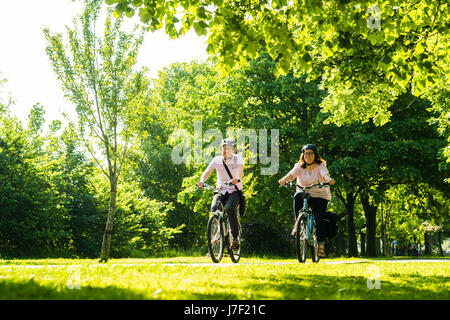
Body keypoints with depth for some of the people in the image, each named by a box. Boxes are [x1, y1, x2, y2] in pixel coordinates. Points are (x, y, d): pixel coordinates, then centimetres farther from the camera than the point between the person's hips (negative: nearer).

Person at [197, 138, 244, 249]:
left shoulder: (237, 159, -8)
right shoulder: (217, 160, -3)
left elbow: (240, 168, -28)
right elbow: (208, 171, -16)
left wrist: (237, 179, -51)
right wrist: (202, 181, -37)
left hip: (234, 191, -2)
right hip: (220, 191, 2)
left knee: (230, 209, -30)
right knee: (214, 208, -24)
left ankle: (235, 237, -20)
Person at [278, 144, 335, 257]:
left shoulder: (320, 166, -5)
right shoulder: (299, 166, -1)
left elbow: (325, 174, -26)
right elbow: (291, 174, -20)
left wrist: (329, 179, -51)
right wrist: (284, 180, -43)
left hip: (320, 196, -1)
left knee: (319, 220, -17)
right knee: (297, 196, -34)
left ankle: (320, 246, -4)